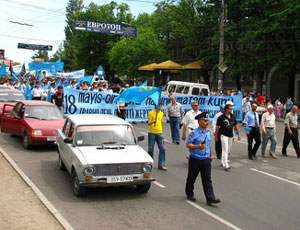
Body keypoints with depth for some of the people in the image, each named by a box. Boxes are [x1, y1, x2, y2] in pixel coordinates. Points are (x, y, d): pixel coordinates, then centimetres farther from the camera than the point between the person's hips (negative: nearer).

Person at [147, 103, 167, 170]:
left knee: (162, 148, -3)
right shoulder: (151, 113, -4)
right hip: (152, 133, -4)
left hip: (159, 133, 4)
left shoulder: (161, 113, 11)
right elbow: (148, 123, -12)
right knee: (150, 149, 5)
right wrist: (153, 122, -33)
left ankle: (161, 165, 2)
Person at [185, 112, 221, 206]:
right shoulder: (194, 133, -13)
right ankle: (189, 194, 32)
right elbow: (188, 145, -14)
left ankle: (210, 198, -2)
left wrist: (210, 155, 22)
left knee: (207, 179, 0)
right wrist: (197, 146, -29)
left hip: (206, 159, 4)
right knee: (192, 177, 12)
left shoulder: (208, 132, 7)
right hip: (195, 159, -4)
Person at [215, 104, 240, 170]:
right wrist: (216, 136, -1)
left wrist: (239, 134, 8)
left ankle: (223, 162, 28)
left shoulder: (233, 116, 8)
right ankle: (226, 165, -15)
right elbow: (217, 127, -3)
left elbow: (236, 125, 15)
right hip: (224, 135, -6)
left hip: (230, 135, 6)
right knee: (225, 150, -12)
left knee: (228, 150, 13)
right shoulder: (221, 117, -9)